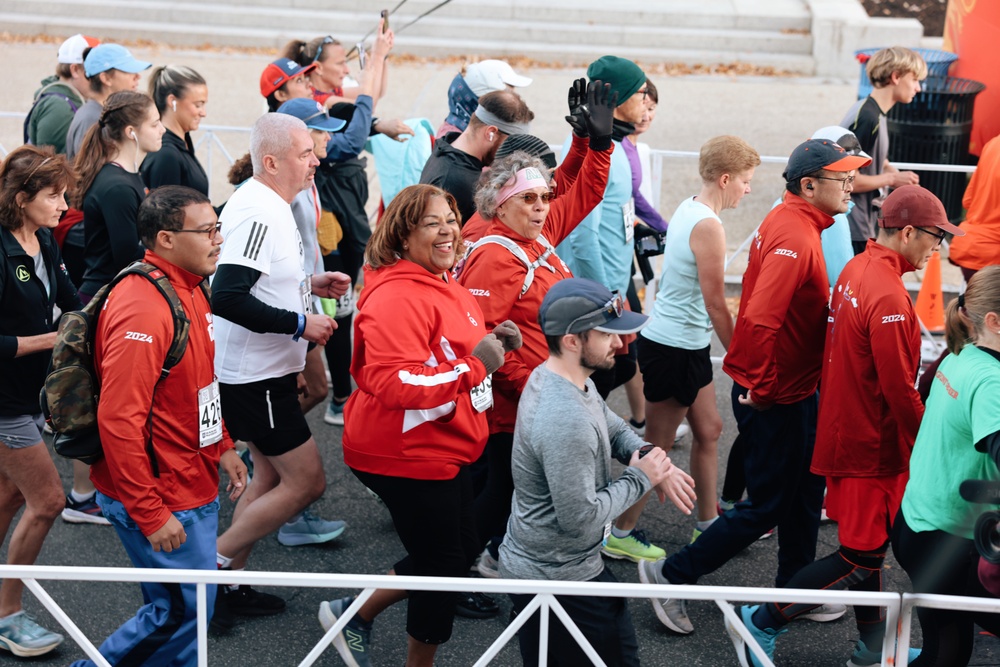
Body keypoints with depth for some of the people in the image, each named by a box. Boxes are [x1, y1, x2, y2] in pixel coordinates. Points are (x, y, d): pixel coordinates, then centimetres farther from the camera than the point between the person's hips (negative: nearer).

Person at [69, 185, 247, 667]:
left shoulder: (188, 288, 8)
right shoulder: (143, 310, -24)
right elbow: (119, 421, -26)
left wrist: (222, 447, 16)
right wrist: (150, 515, -23)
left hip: (193, 488, 10)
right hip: (160, 498, -9)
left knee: (186, 608, 17)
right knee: (182, 610, -2)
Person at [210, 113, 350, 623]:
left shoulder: (263, 203, 10)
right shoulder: (259, 213, -23)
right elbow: (228, 297, -31)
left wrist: (308, 284, 10)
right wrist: (299, 323, -24)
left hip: (262, 371, 11)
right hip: (254, 375, -11)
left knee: (273, 476, 17)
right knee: (307, 481, -4)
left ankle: (229, 584, 25)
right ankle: (213, 563, 5)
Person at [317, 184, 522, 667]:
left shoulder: (443, 283, 8)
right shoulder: (397, 297, -23)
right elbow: (391, 383, -33)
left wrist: (493, 342, 3)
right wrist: (475, 364, -30)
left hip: (445, 448, 10)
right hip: (408, 456, -10)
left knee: (462, 550, 21)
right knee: (443, 566, 5)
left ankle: (353, 614, 33)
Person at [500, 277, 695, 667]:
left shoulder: (553, 376, 0)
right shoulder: (566, 420, -32)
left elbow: (614, 430, 12)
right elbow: (581, 520, -28)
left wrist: (655, 463, -8)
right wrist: (640, 479, -15)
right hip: (560, 582, -10)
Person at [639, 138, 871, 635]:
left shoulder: (792, 221, 7)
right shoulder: (794, 238, -25)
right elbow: (759, 319, -34)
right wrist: (761, 389, -25)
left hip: (794, 388, 10)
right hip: (775, 397, -10)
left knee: (806, 488, 21)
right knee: (767, 505, 1)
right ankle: (671, 576, 11)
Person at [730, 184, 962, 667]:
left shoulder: (857, 269, 5)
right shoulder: (888, 297, -25)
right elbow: (900, 389, -22)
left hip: (845, 426, 10)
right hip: (873, 445, -10)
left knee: (867, 547, 18)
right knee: (861, 560, 1)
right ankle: (763, 621, 8)